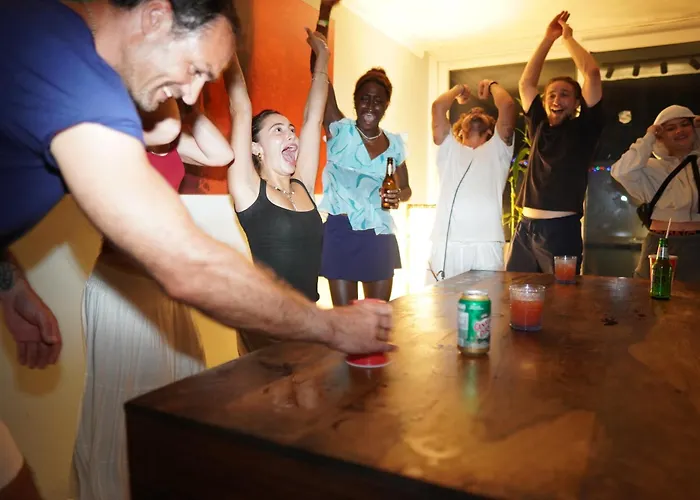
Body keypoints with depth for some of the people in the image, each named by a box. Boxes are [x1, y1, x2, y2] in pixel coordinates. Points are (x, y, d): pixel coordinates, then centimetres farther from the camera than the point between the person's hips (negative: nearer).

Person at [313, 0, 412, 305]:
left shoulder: (395, 143, 5)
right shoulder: (340, 131, -4)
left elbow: (405, 188, 15)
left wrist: (398, 196, -9)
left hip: (380, 236, 3)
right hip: (341, 233, -3)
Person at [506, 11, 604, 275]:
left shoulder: (583, 128, 4)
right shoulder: (539, 127, 16)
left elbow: (592, 73, -5)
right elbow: (526, 83, 20)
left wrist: (568, 38, 7)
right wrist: (548, 38, 18)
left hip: (561, 230, -4)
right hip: (526, 228, 5)